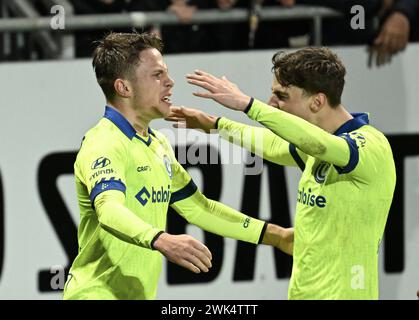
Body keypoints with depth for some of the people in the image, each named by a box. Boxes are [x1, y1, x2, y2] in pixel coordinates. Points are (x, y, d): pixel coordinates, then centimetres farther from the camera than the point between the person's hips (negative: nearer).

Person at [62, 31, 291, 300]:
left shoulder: (158, 144, 15)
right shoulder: (103, 144, -16)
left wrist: (274, 235, 21)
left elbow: (196, 207, 23)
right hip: (97, 294, -9)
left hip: (140, 295, 9)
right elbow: (109, 211, -33)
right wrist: (161, 241, -50)